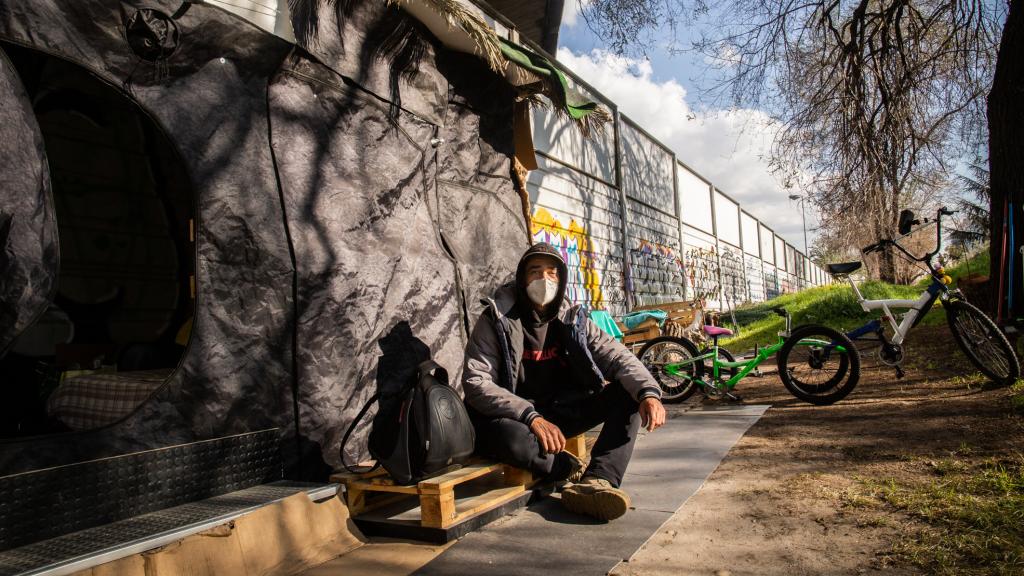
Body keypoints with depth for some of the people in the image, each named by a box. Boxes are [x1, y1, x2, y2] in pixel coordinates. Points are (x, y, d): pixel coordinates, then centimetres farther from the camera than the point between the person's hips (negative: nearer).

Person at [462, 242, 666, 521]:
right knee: (511, 438, -40)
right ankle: (571, 471, -12)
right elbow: (475, 382, -18)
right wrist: (532, 418, -29)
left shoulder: (573, 319, 4)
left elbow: (615, 355, -6)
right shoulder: (496, 320, -9)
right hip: (514, 417, -4)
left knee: (628, 393, -13)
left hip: (560, 410, 5)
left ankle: (597, 481, -29)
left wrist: (648, 392, -27)